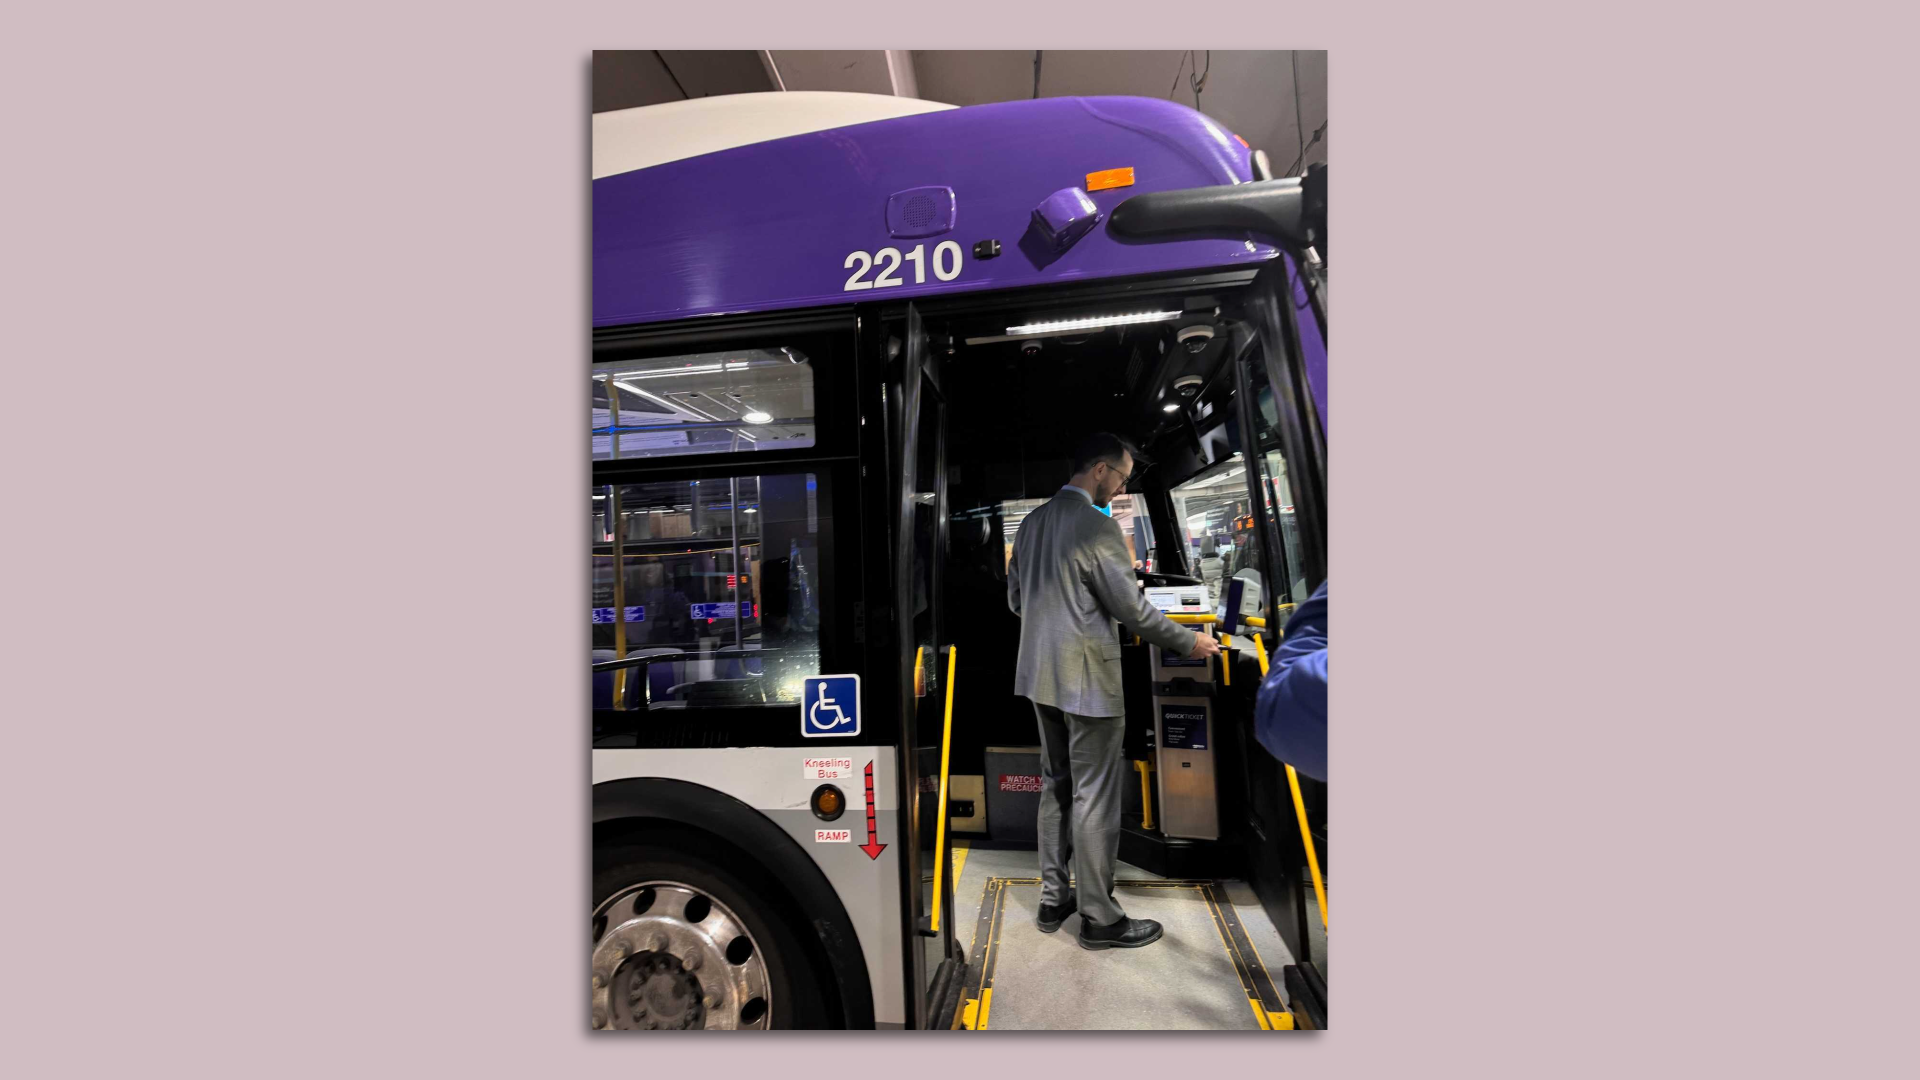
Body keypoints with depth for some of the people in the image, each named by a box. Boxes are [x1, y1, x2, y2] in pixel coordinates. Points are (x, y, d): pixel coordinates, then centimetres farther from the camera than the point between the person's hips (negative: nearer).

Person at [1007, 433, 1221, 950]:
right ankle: (1098, 918, 17)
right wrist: (1189, 642, -3)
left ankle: (1053, 898, 29)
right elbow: (1130, 607, -16)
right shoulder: (1097, 525, -17)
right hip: (1087, 678, -8)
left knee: (1056, 786, 18)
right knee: (1095, 797, 4)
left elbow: (1015, 597, 14)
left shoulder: (1032, 521, 8)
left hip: (1041, 674, 8)